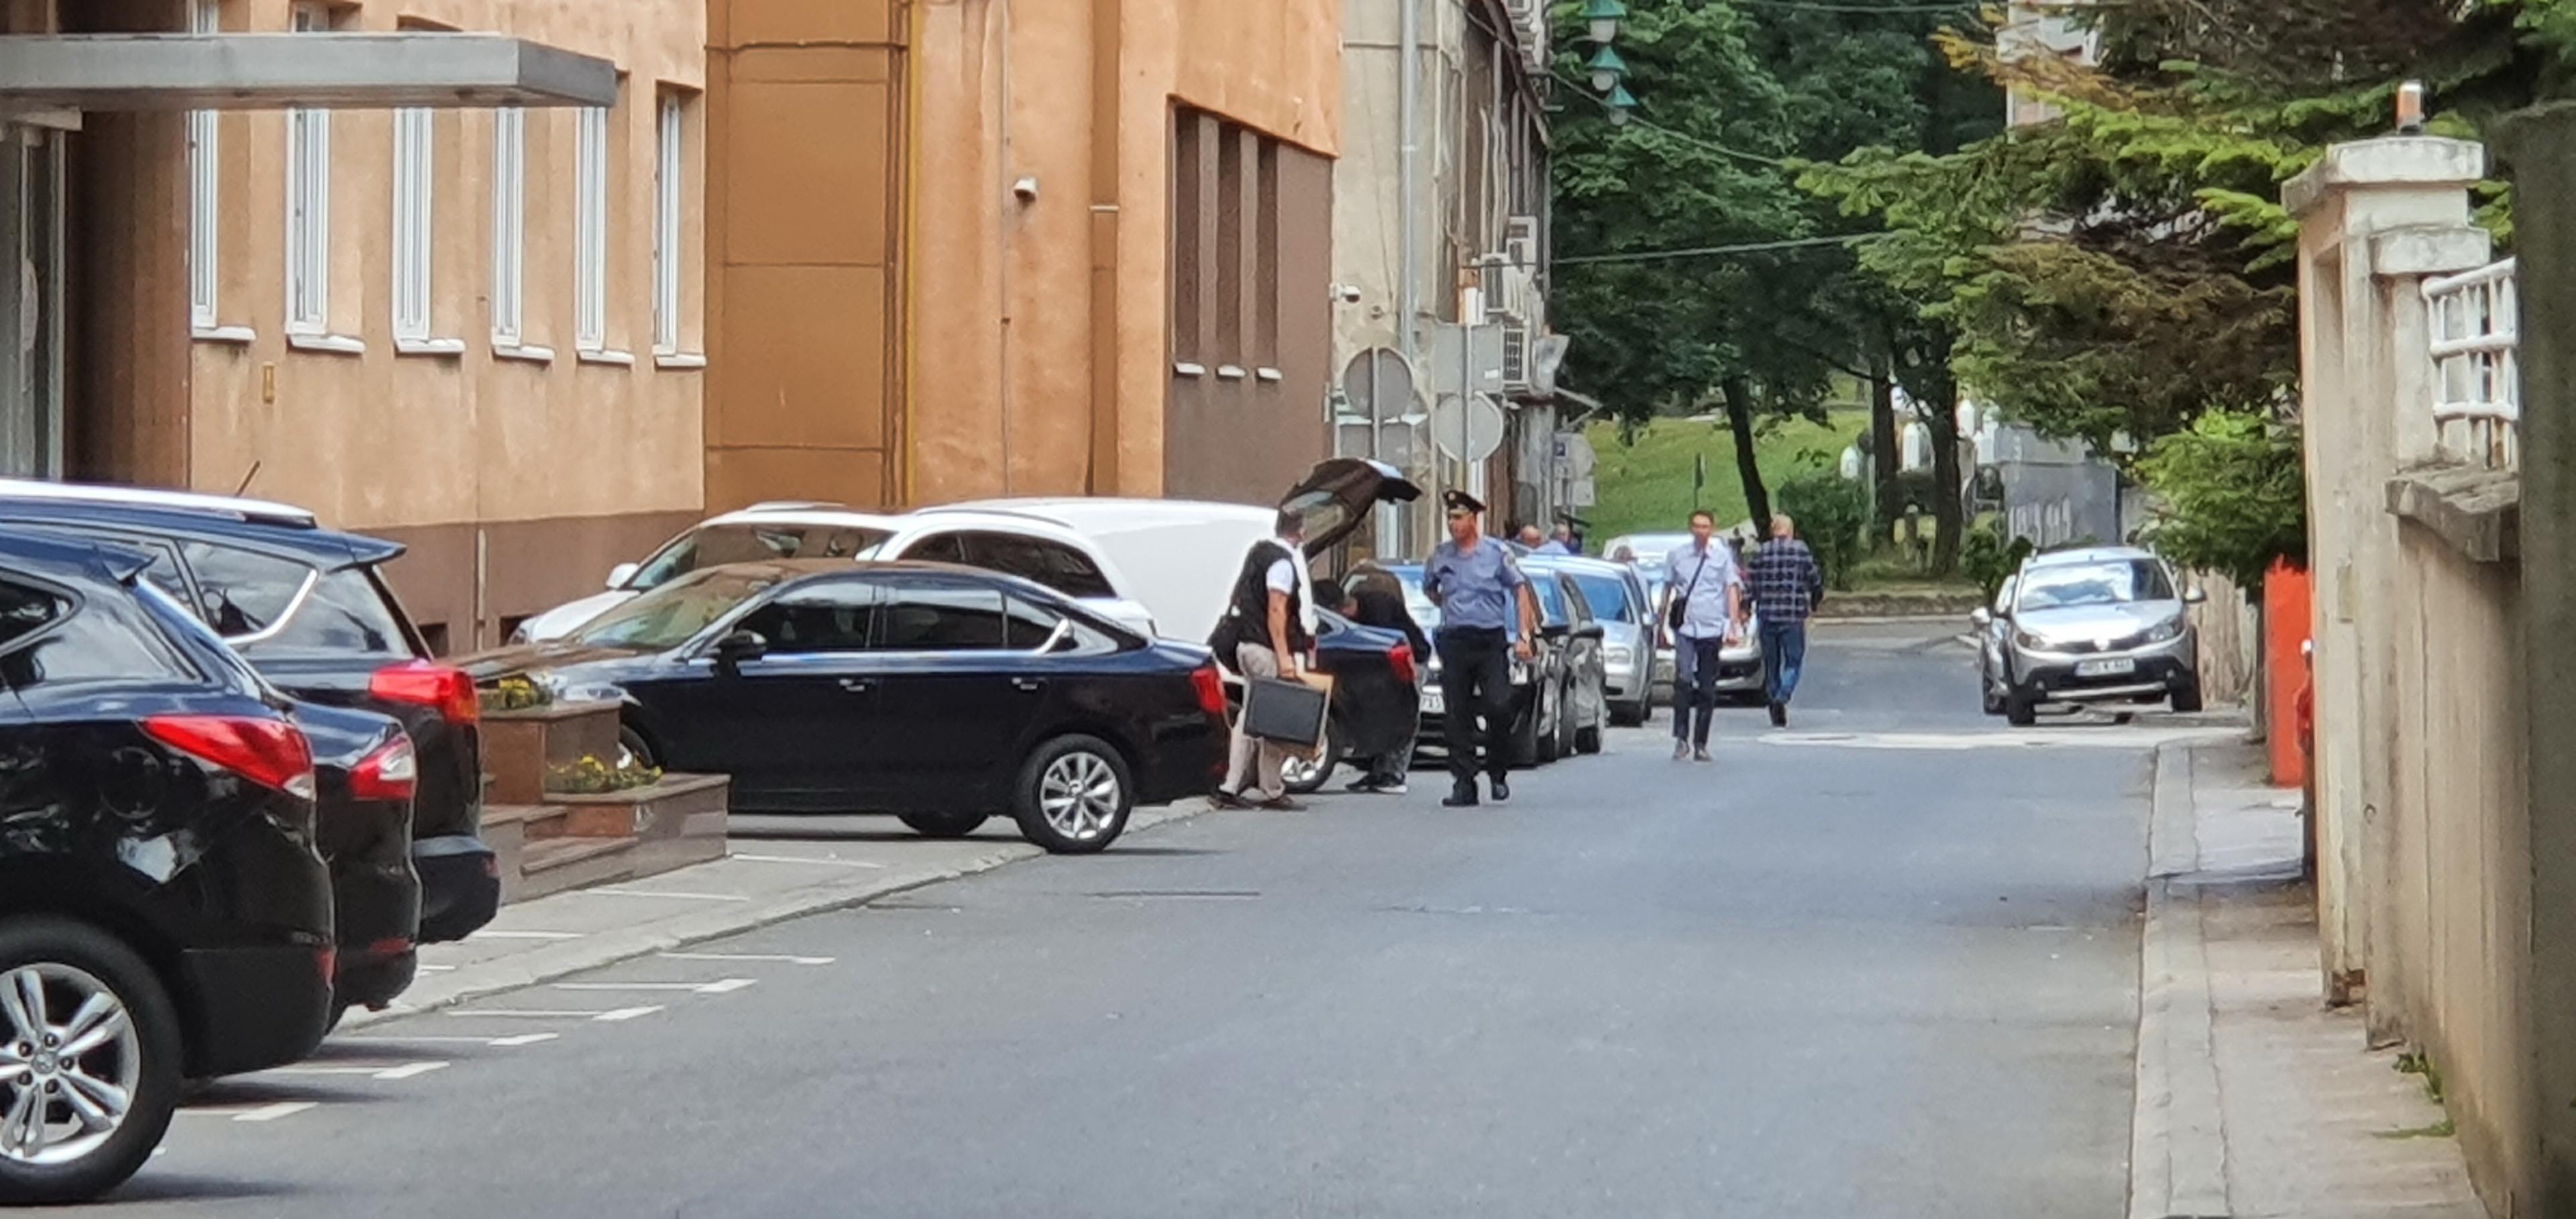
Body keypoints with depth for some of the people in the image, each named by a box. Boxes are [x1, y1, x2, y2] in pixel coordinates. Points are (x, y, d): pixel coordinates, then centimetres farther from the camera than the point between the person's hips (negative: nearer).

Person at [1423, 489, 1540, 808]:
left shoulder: (1496, 553, 0)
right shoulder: (1441, 556, 8)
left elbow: (1521, 590, 2)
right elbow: (1429, 588, 27)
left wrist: (1524, 635, -4)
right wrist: (1449, 608, 13)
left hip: (1491, 641, -3)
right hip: (1454, 642, 3)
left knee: (1499, 706, -13)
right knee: (1456, 716, -1)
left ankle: (1498, 772, 9)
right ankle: (1464, 784, 3)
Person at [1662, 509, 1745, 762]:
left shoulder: (1723, 556, 5)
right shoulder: (1677, 555, 8)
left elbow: (1732, 589, 3)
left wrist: (1734, 625, -6)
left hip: (1712, 629, 0)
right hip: (1685, 628, 0)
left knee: (1707, 689, 3)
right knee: (1683, 679, -18)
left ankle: (1700, 743, 11)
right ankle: (1681, 738, -14)